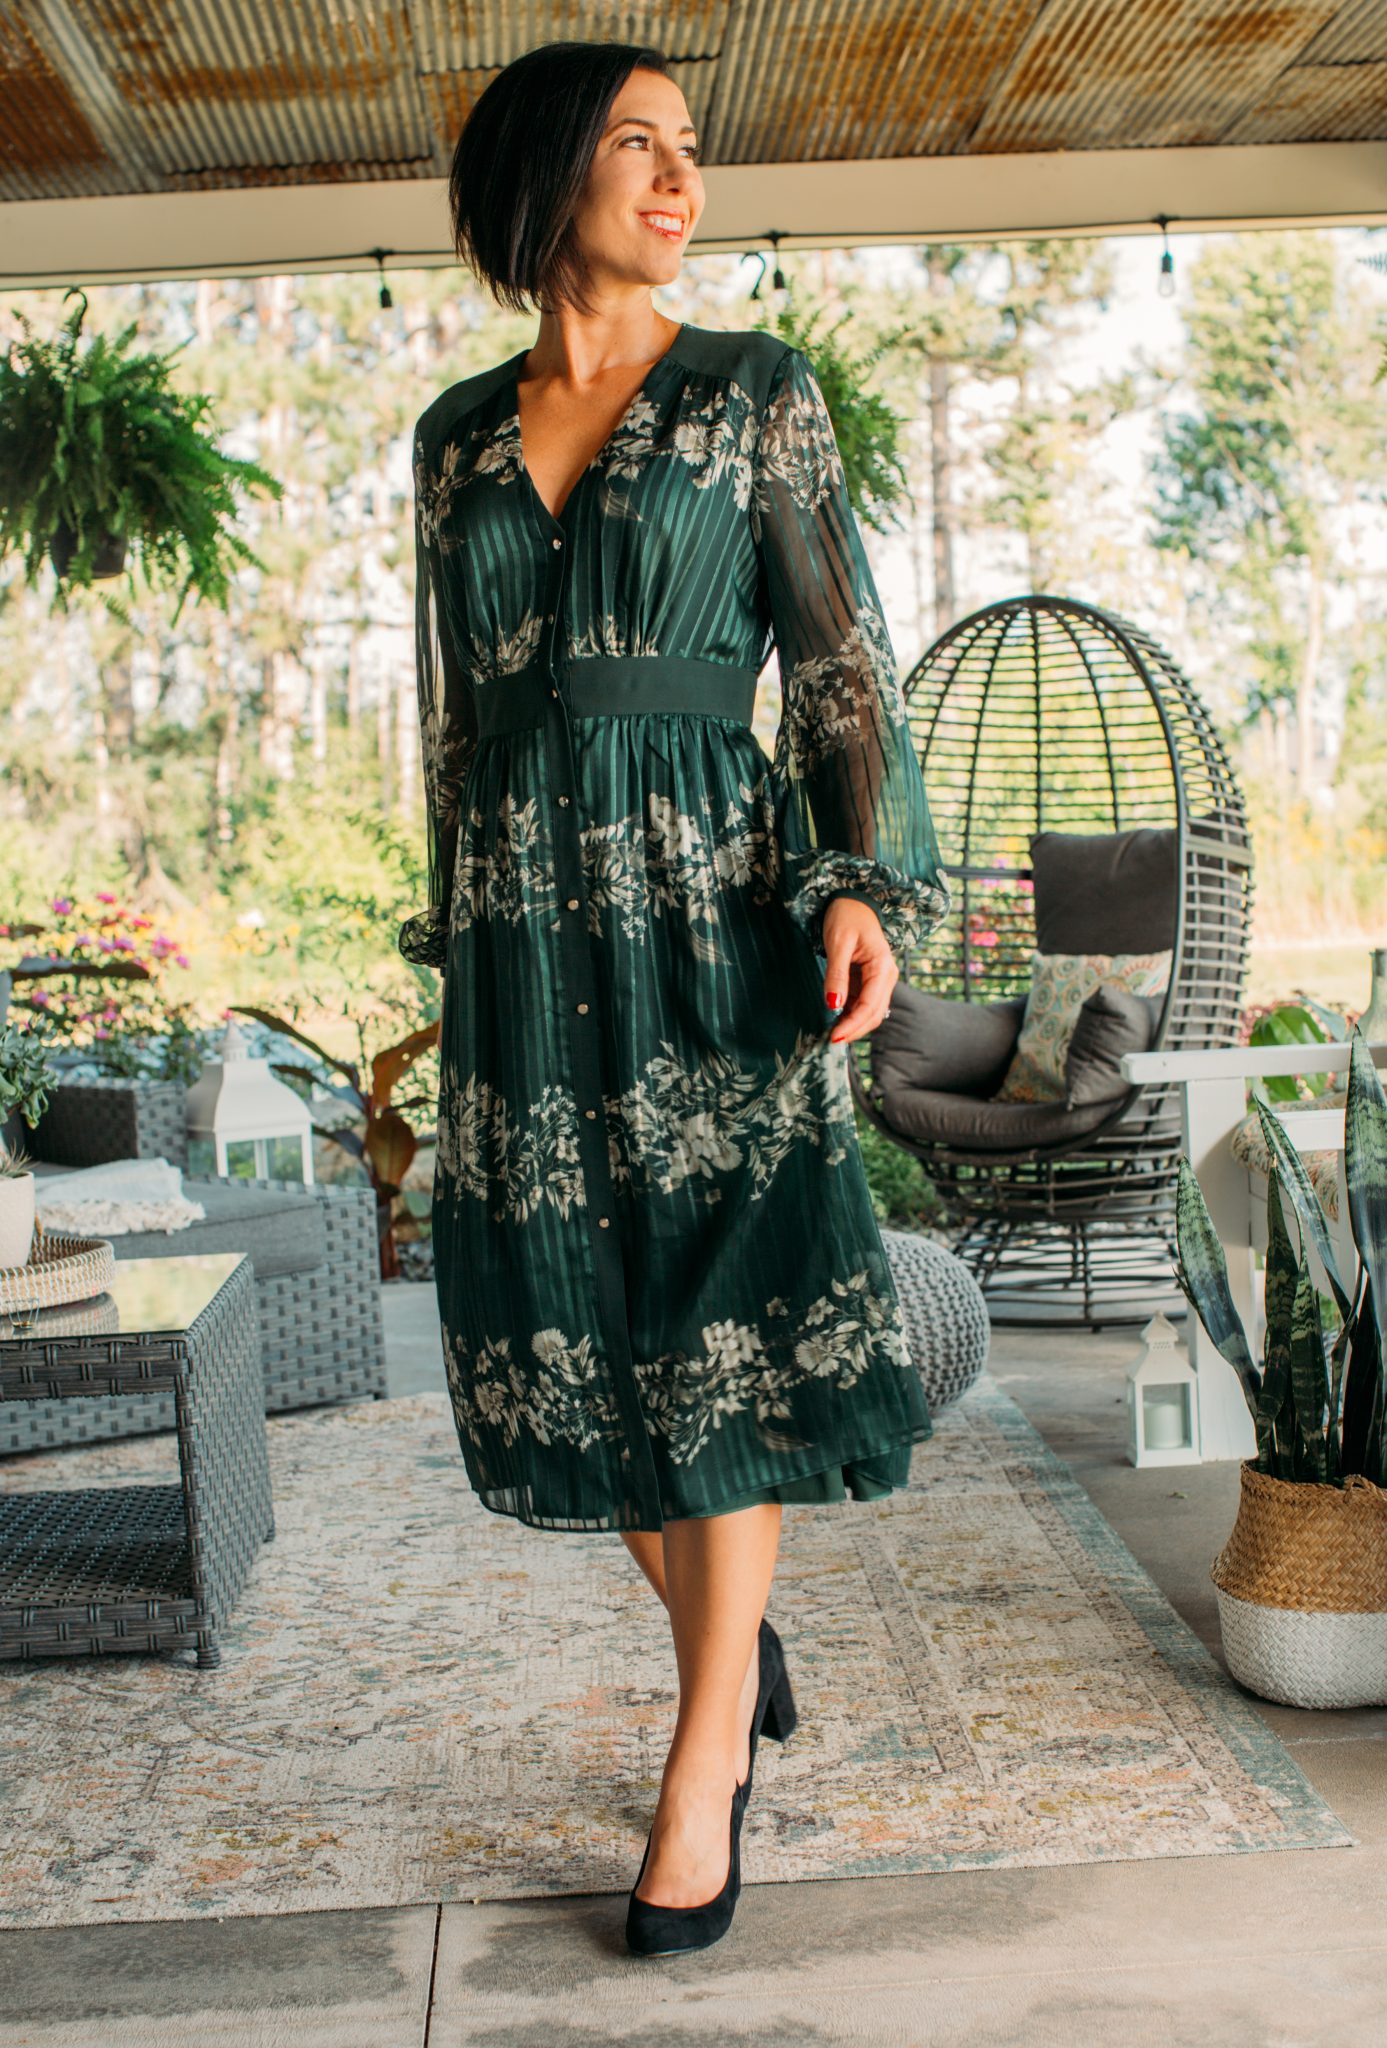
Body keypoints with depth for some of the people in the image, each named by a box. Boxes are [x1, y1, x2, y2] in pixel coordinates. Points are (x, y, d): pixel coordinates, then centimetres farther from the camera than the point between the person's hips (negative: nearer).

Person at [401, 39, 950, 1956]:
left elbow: (841, 658, -1)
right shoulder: (457, 434, 13)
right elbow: (452, 705, 17)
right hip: (527, 923, 4)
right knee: (581, 1320, 6)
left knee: (719, 1313, -3)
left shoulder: (758, 392, 5)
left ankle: (703, 1769, 8)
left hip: (706, 898, -3)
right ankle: (735, 1640, 30)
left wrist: (864, 883, -13)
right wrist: (461, 934, 15)